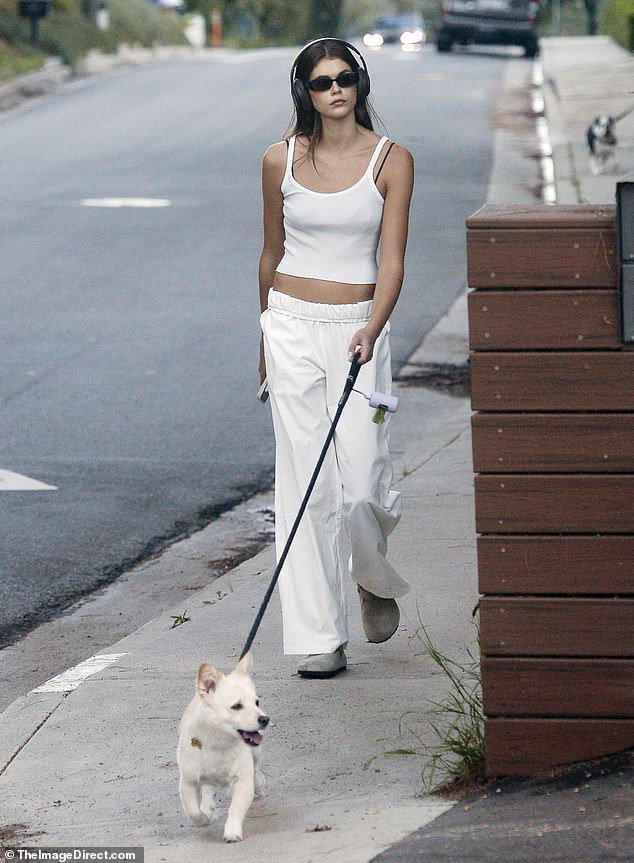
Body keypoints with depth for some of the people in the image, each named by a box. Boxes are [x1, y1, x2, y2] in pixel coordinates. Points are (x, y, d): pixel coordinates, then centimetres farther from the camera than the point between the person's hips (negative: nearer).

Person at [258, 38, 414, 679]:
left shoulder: (391, 161, -2)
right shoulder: (281, 161, 4)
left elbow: (392, 260, -9)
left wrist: (371, 330, -25)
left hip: (358, 328, -1)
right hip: (292, 326, 1)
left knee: (362, 483, -9)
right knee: (305, 483, -2)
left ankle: (375, 579, 25)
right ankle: (318, 636, 4)